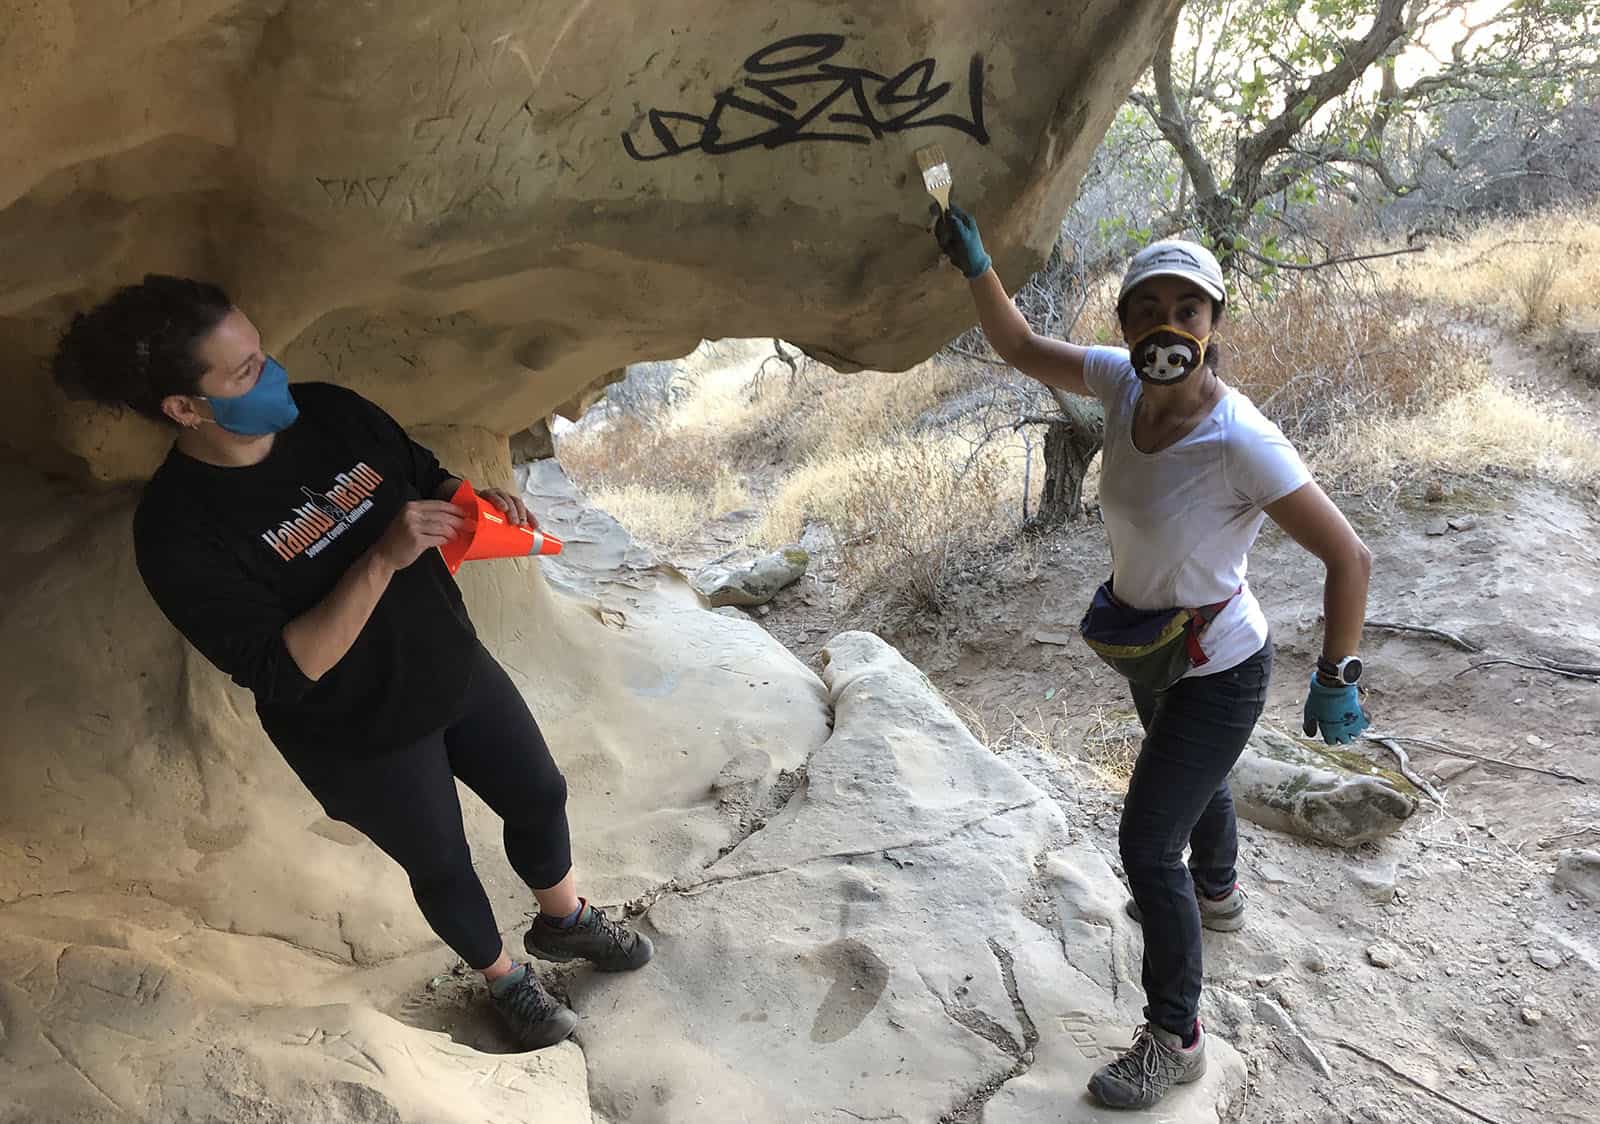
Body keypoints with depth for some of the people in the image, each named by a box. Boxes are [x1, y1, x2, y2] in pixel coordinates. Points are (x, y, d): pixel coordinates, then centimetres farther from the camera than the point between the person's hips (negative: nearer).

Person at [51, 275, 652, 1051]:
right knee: (442, 867, 19)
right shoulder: (178, 530, -26)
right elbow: (279, 673, -29)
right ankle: (505, 981, 49)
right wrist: (381, 559, -38)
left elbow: (424, 475, 6)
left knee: (540, 797, 22)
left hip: (458, 672, 5)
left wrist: (476, 500, -17)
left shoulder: (329, 411, -11)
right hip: (366, 738, -5)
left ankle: (564, 922, 53)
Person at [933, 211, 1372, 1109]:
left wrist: (1337, 679, -20)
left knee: (1147, 844, -2)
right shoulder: (1125, 382, -15)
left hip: (1216, 673, -7)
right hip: (1154, 654, 8)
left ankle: (1175, 1041, 20)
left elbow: (1350, 557, -26)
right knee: (1195, 781, 32)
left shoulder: (1242, 443, -34)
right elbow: (1021, 349, -2)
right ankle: (1217, 894, 64)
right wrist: (975, 264, -15)